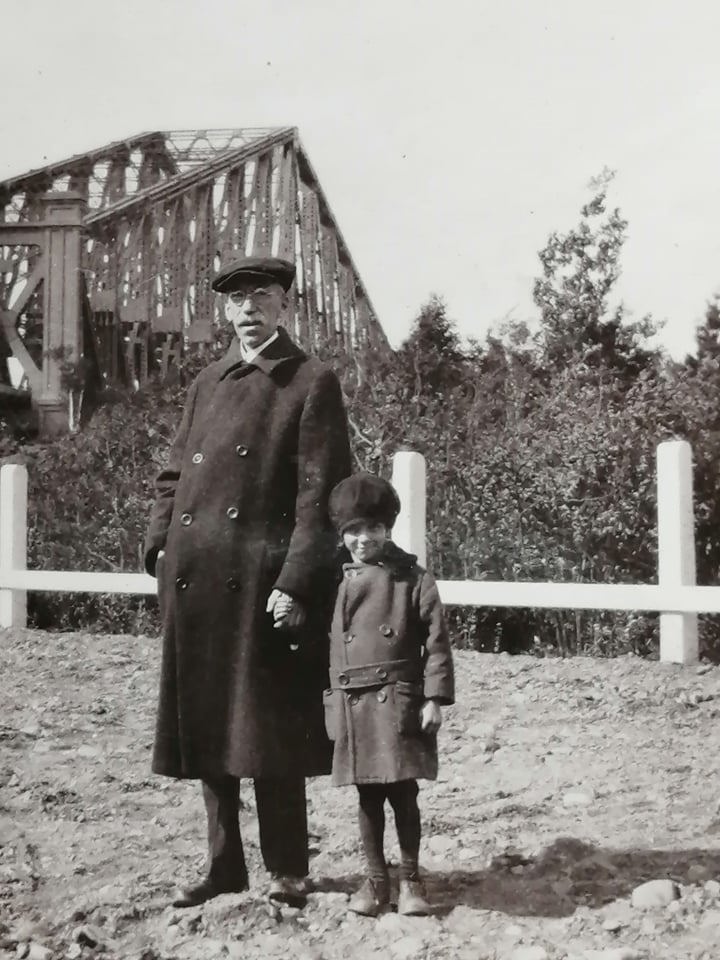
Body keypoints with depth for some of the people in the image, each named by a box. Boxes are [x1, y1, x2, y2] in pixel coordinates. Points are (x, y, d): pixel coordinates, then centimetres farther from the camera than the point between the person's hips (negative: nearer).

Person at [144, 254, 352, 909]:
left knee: (268, 729, -1)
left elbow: (320, 494, -8)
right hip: (194, 584, 6)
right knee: (205, 727, 12)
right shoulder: (207, 384, 17)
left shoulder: (312, 383, -1)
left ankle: (287, 871, 14)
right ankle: (225, 864, 25)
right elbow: (174, 475, 22)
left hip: (260, 582, -6)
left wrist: (295, 583, -15)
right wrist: (160, 547, 8)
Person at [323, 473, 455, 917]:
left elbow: (437, 642, -3)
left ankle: (411, 878, 19)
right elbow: (330, 643, 12)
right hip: (353, 704, 3)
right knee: (368, 796, 10)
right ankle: (376, 878, 23)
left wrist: (435, 698, -9)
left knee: (403, 793, 3)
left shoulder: (413, 579, -2)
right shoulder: (338, 583, 7)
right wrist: (331, 702, 11)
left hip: (399, 702, -3)